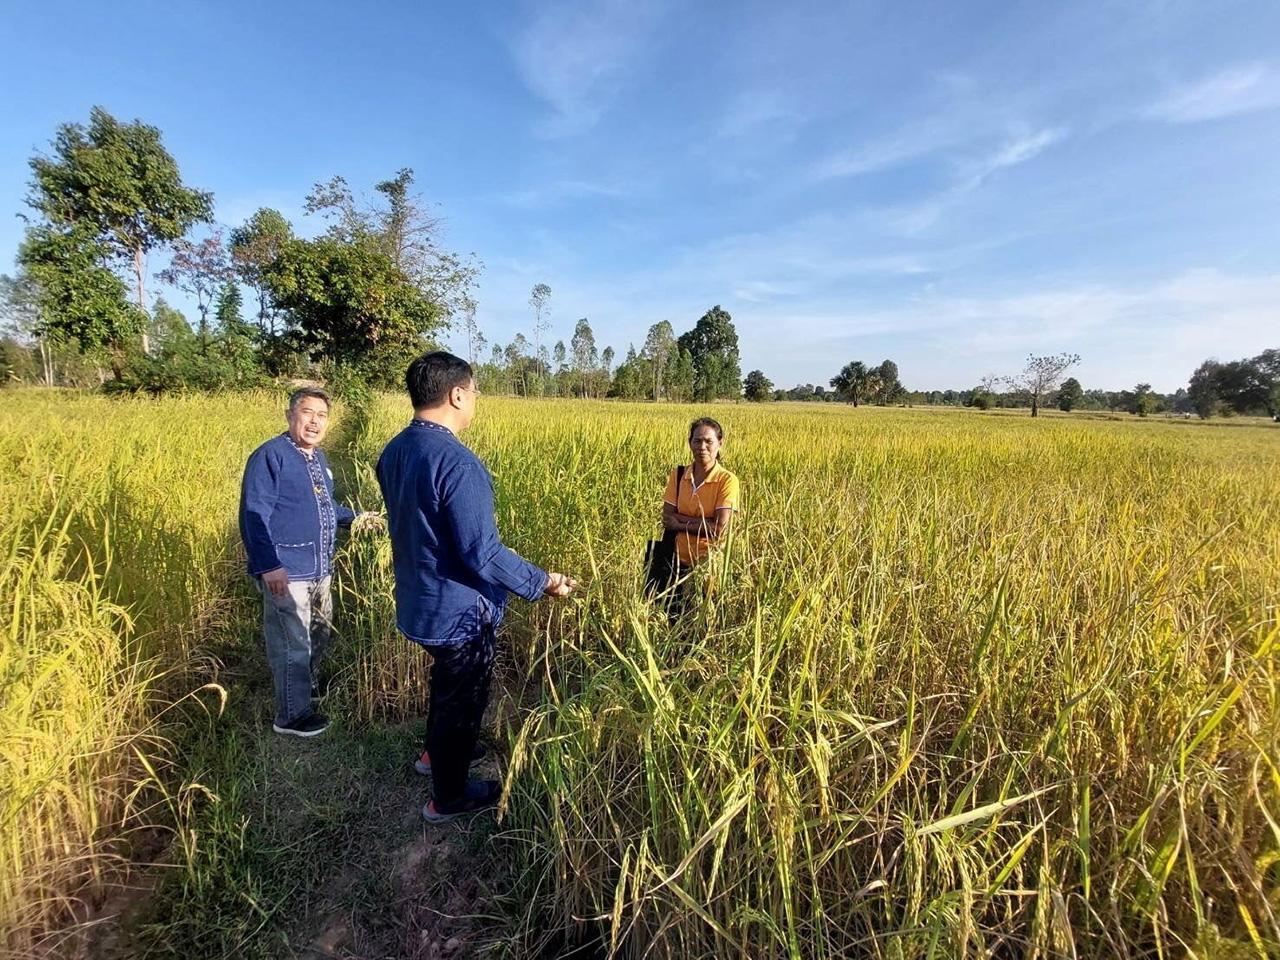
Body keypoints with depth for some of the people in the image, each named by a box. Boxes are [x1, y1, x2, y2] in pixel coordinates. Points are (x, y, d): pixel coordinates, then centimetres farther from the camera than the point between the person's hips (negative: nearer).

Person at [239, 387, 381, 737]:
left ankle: (307, 685, 46)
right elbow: (254, 515, -19)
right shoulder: (270, 456, -15)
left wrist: (352, 518, 12)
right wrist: (268, 565, -24)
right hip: (286, 571, -9)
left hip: (320, 568, 9)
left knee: (320, 633, 23)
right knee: (292, 644, 2)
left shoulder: (318, 457, 11)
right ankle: (292, 716, 19)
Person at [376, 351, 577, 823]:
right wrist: (543, 582, -17)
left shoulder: (393, 452, -2)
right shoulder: (458, 463, -30)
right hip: (459, 610, -8)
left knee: (446, 680, 31)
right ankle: (448, 797, 36)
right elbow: (483, 556, -29)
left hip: (418, 602, 8)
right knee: (463, 696, 14)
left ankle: (435, 751, 54)